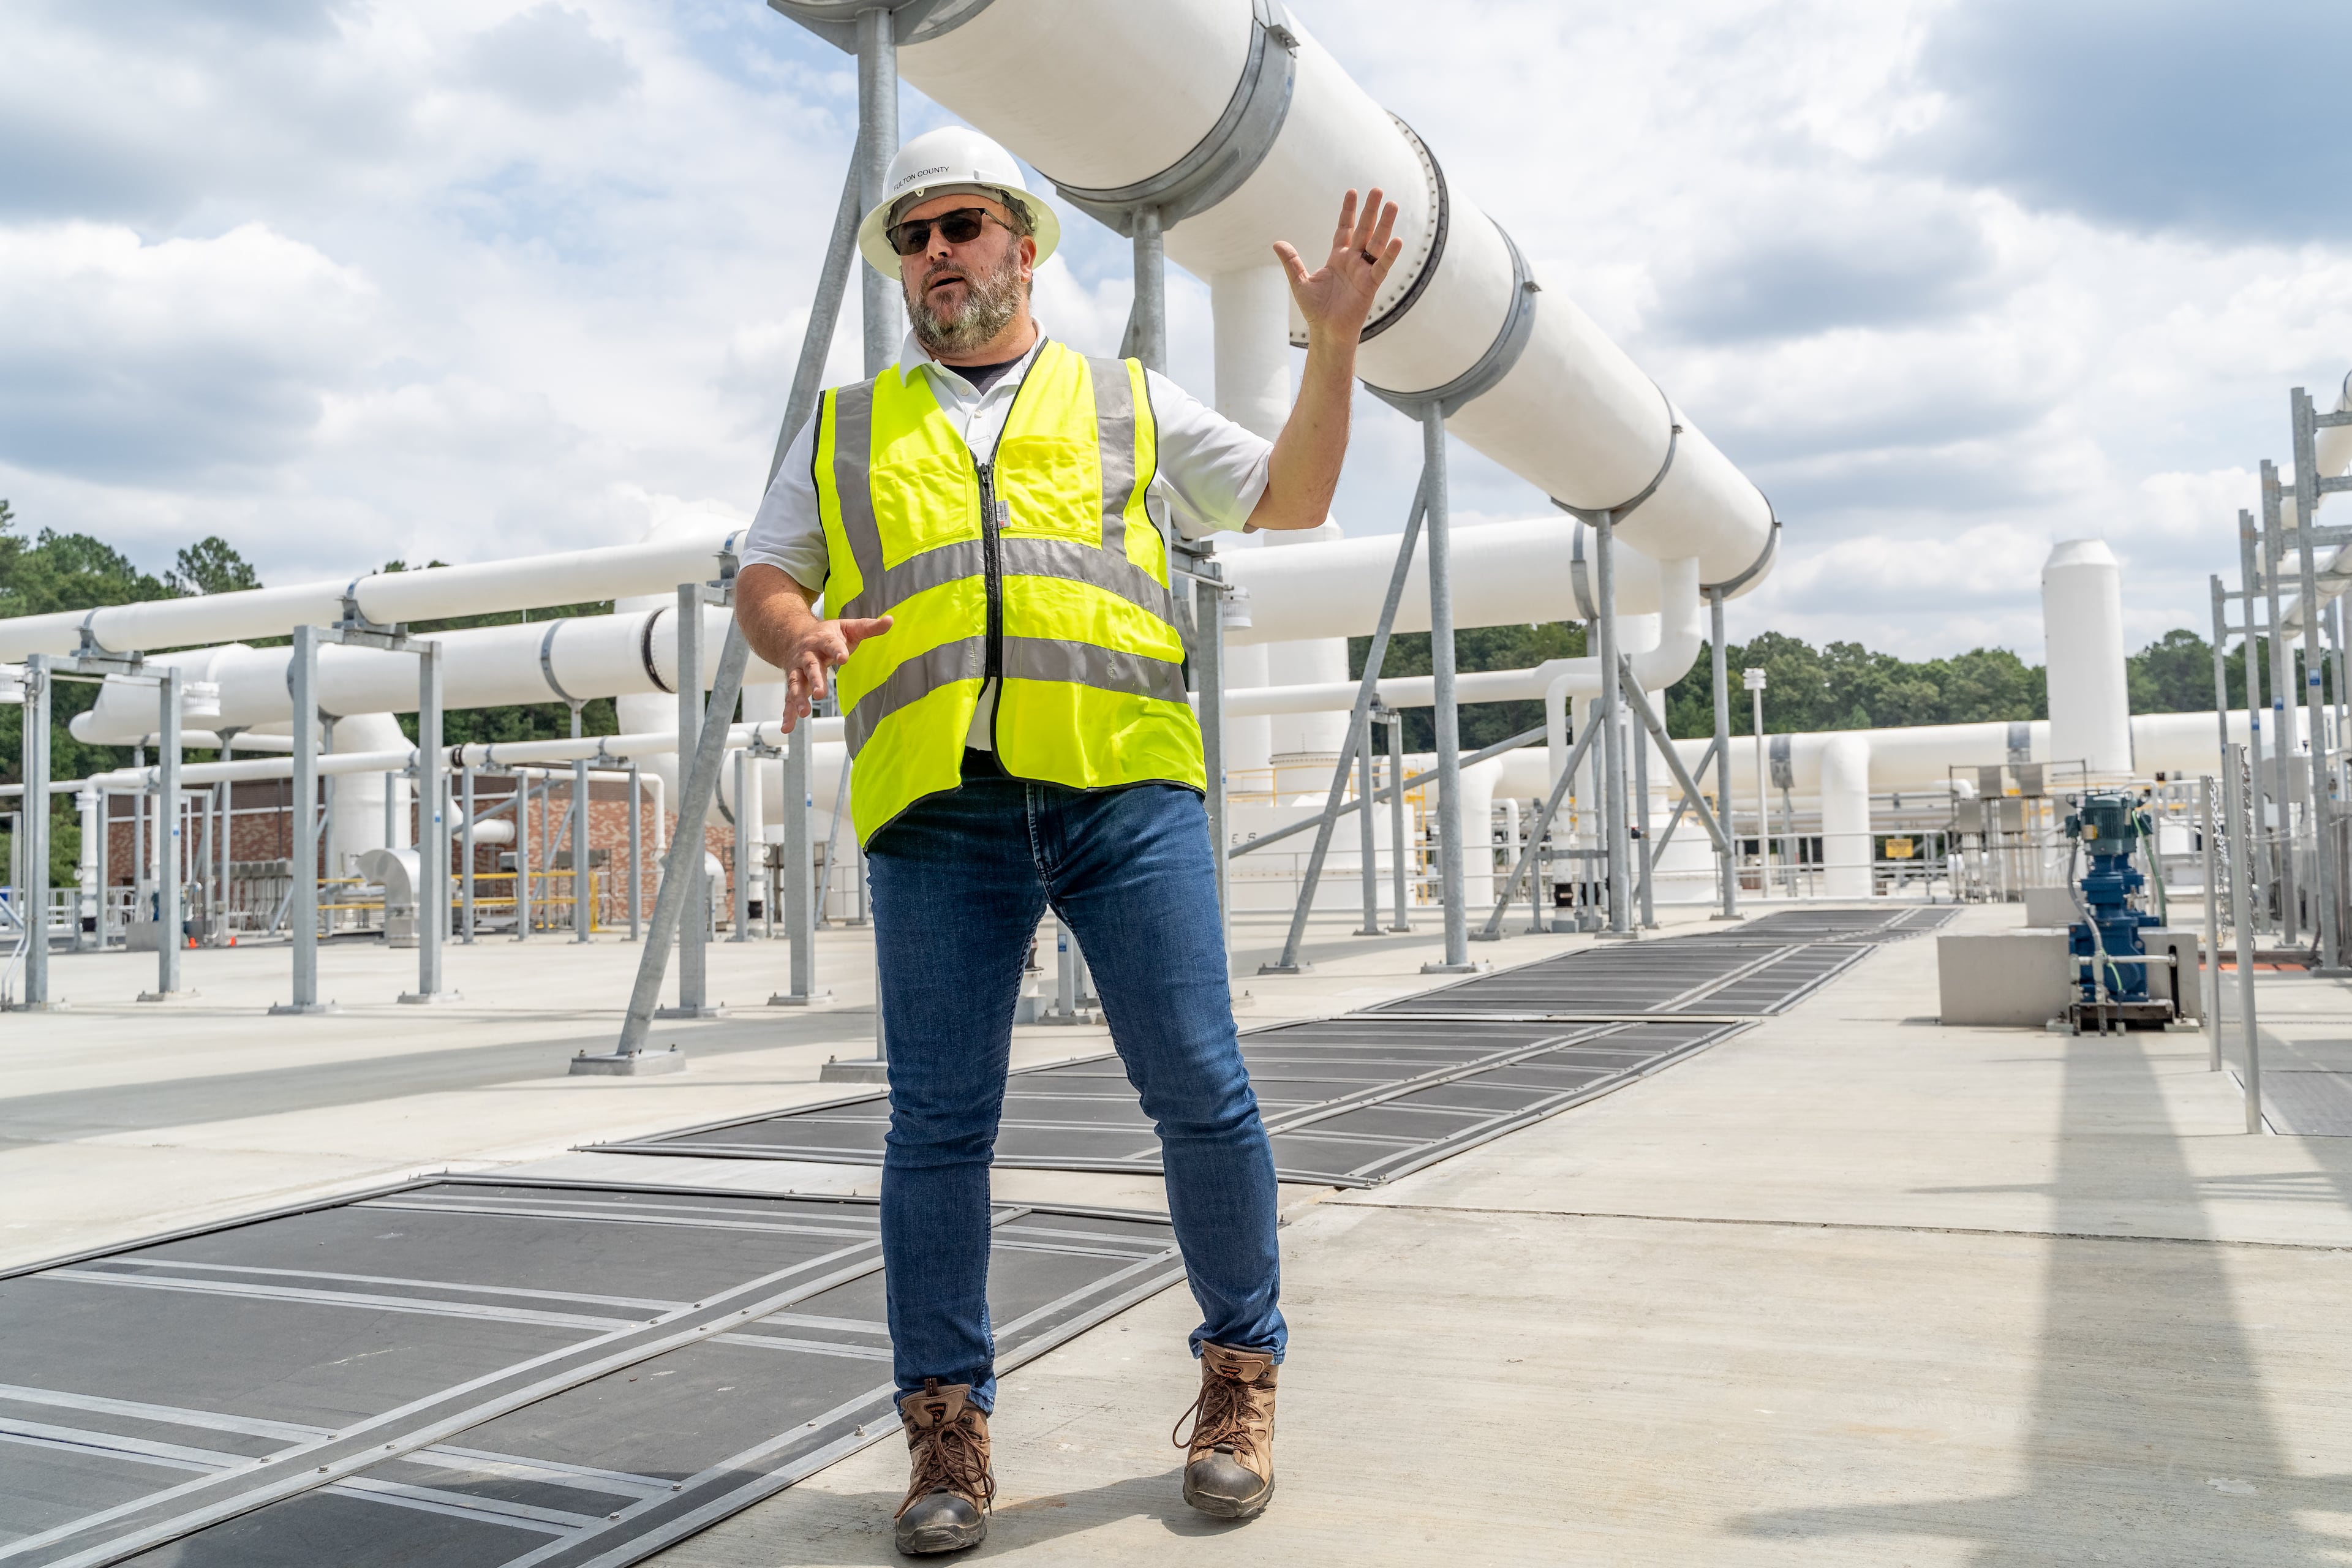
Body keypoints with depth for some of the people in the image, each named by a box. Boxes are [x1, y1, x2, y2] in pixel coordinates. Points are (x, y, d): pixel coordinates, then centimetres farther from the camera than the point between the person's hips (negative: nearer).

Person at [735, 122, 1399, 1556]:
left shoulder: (1128, 401, 21)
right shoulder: (846, 430, 24)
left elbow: (1292, 499, 19)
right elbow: (761, 582, 20)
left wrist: (1335, 342, 8)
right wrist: (799, 635, -3)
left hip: (1123, 789, -1)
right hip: (939, 807, 1)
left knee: (1199, 1088, -3)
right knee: (939, 1117, -1)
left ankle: (1240, 1376, 16)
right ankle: (947, 1419, 12)